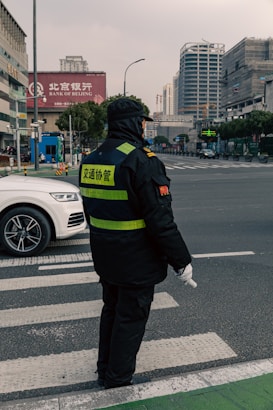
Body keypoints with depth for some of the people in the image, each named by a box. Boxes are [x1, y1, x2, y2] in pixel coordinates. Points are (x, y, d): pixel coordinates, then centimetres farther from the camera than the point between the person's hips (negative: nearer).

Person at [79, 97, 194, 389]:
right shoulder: (141, 161, -22)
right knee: (130, 319, 8)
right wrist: (181, 261, -13)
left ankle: (105, 371, 39)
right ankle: (118, 382, 23)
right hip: (136, 262, -8)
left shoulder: (90, 160, 5)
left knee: (111, 310, 23)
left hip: (105, 258, 8)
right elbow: (161, 220, -23)